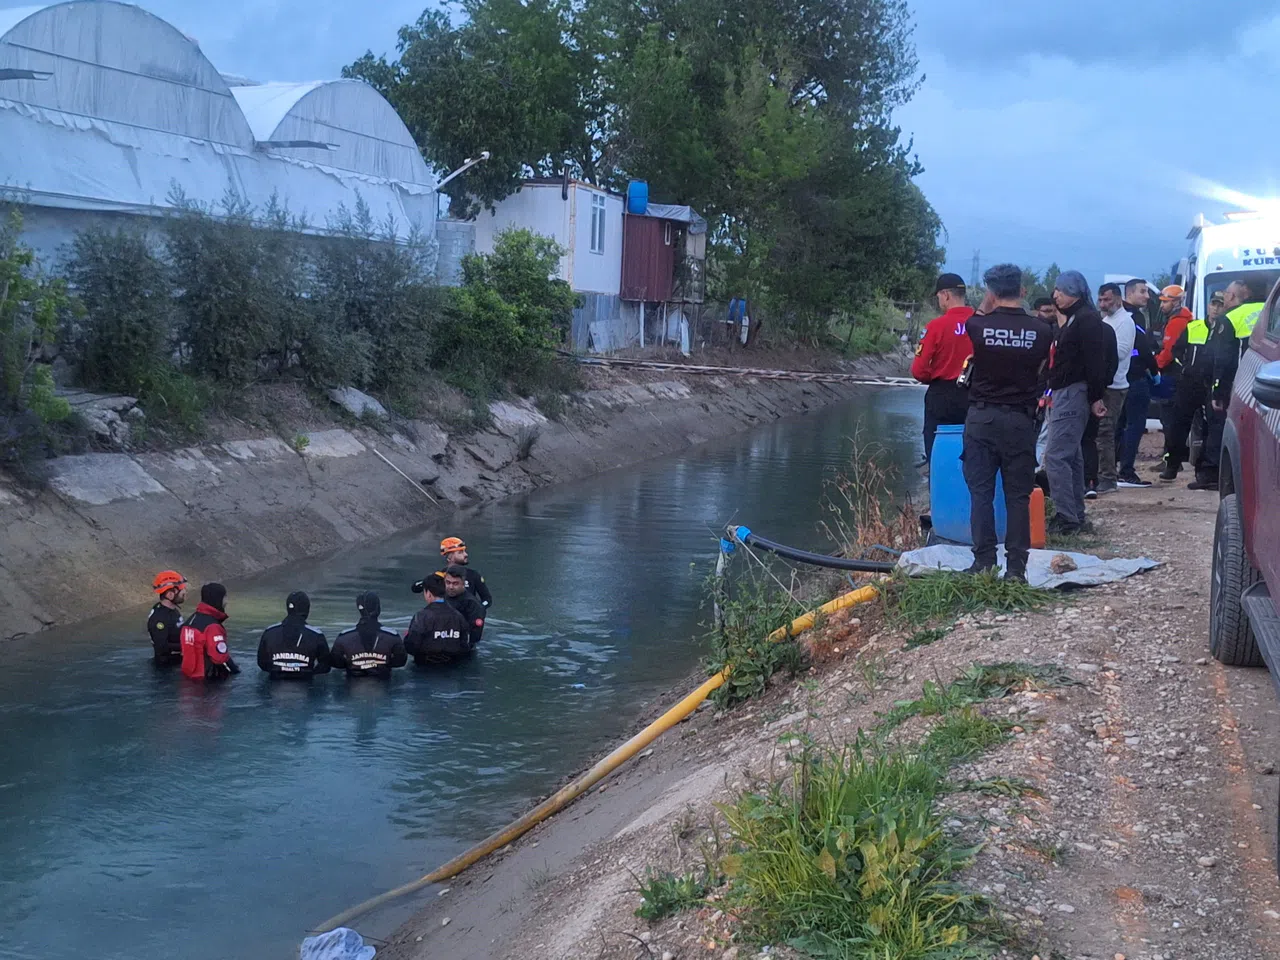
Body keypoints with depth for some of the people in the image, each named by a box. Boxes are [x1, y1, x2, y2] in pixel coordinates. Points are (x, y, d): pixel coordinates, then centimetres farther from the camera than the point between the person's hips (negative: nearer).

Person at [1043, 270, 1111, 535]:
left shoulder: (1087, 320, -13)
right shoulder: (1075, 319, 19)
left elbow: (1095, 361, -20)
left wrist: (1096, 397, -23)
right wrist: (1053, 393, 20)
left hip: (1074, 394, -11)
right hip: (1065, 394, 11)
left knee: (1055, 456, -14)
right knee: (1071, 456, 14)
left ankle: (1067, 517, -13)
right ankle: (1075, 514, 21)